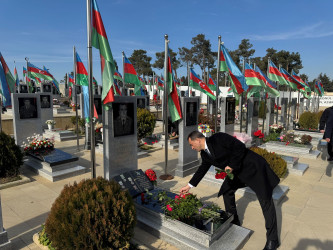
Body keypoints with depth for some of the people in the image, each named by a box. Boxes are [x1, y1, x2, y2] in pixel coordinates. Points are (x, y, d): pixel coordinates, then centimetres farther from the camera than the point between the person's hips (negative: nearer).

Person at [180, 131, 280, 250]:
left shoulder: (218, 138, -24)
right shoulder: (205, 154, 2)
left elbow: (240, 147, -24)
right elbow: (202, 169, 14)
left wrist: (232, 166, -21)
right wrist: (189, 186, 18)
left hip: (252, 166, -8)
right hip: (236, 171, 9)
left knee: (265, 200, -5)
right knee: (227, 191, 11)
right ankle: (234, 223, 30)